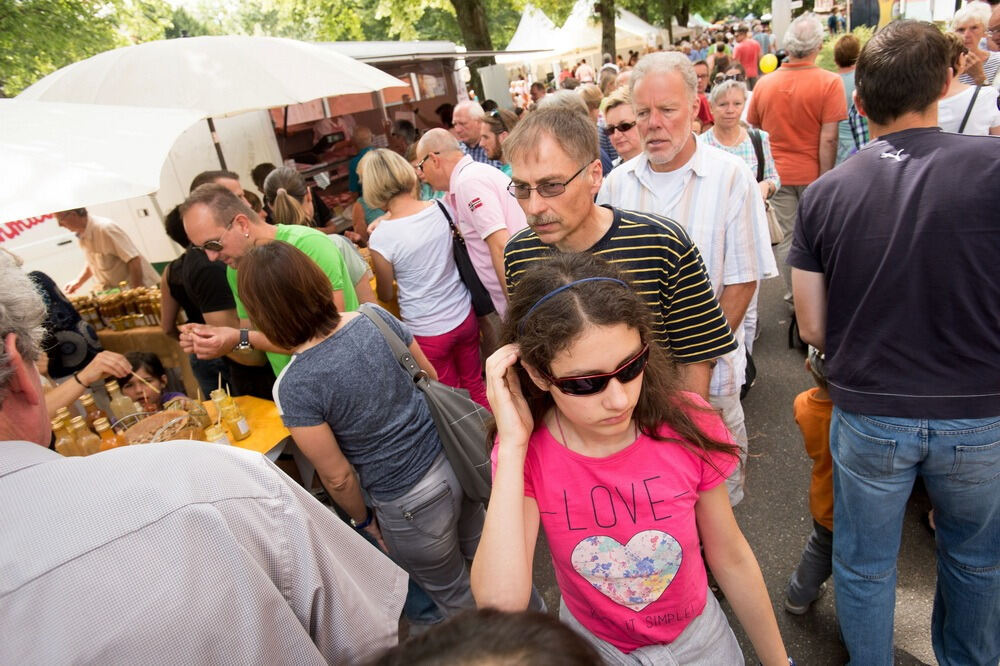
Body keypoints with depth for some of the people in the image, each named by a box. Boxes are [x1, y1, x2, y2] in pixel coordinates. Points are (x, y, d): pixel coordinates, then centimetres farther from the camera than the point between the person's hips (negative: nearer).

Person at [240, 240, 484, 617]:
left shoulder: (293, 388, -23)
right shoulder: (375, 317, -10)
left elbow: (338, 477, -14)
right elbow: (431, 376, 3)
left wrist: (363, 520, 5)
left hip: (412, 505, -6)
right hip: (452, 460, 6)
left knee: (452, 595, 25)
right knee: (481, 551, 34)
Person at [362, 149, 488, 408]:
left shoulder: (381, 237, -20)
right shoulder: (441, 209, -9)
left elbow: (385, 295, -4)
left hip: (427, 332, -4)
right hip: (464, 316, 4)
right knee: (475, 386, 24)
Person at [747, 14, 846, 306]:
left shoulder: (764, 83, -2)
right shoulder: (829, 82, -13)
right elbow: (828, 138, -16)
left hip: (777, 173, 2)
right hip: (812, 174, -2)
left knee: (785, 237, 10)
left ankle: (793, 296, 19)